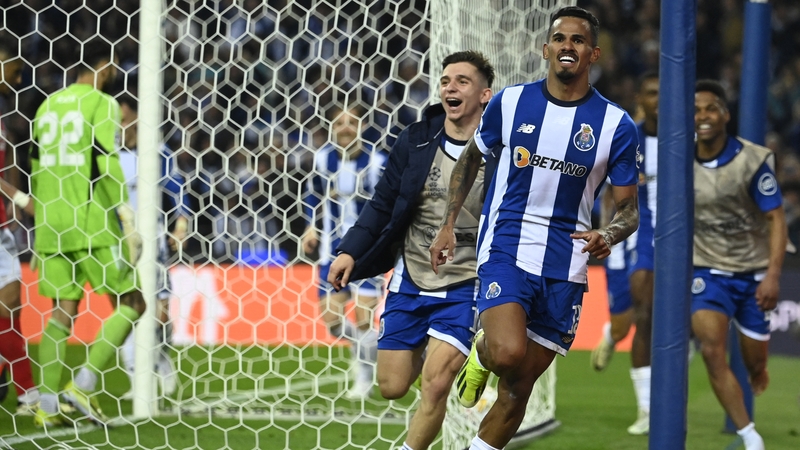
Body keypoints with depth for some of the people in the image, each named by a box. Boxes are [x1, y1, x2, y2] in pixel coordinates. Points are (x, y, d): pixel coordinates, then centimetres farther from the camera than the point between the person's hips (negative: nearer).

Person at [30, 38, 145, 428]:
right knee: (130, 305, 2)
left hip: (52, 222, 7)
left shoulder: (48, 105, 16)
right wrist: (127, 219, -13)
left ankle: (48, 406, 1)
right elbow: (106, 165, -13)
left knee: (62, 311, 8)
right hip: (92, 222, -7)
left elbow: (36, 166, 18)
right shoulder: (101, 103, -5)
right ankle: (83, 386, -9)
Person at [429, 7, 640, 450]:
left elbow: (628, 208, 3)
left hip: (564, 268, 1)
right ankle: (481, 352, 10)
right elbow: (471, 157, 18)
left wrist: (607, 236, -20)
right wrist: (448, 225, 11)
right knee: (508, 354, -25)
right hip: (505, 250, -1)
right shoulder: (509, 102, 0)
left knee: (517, 387, 5)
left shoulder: (616, 125, -2)